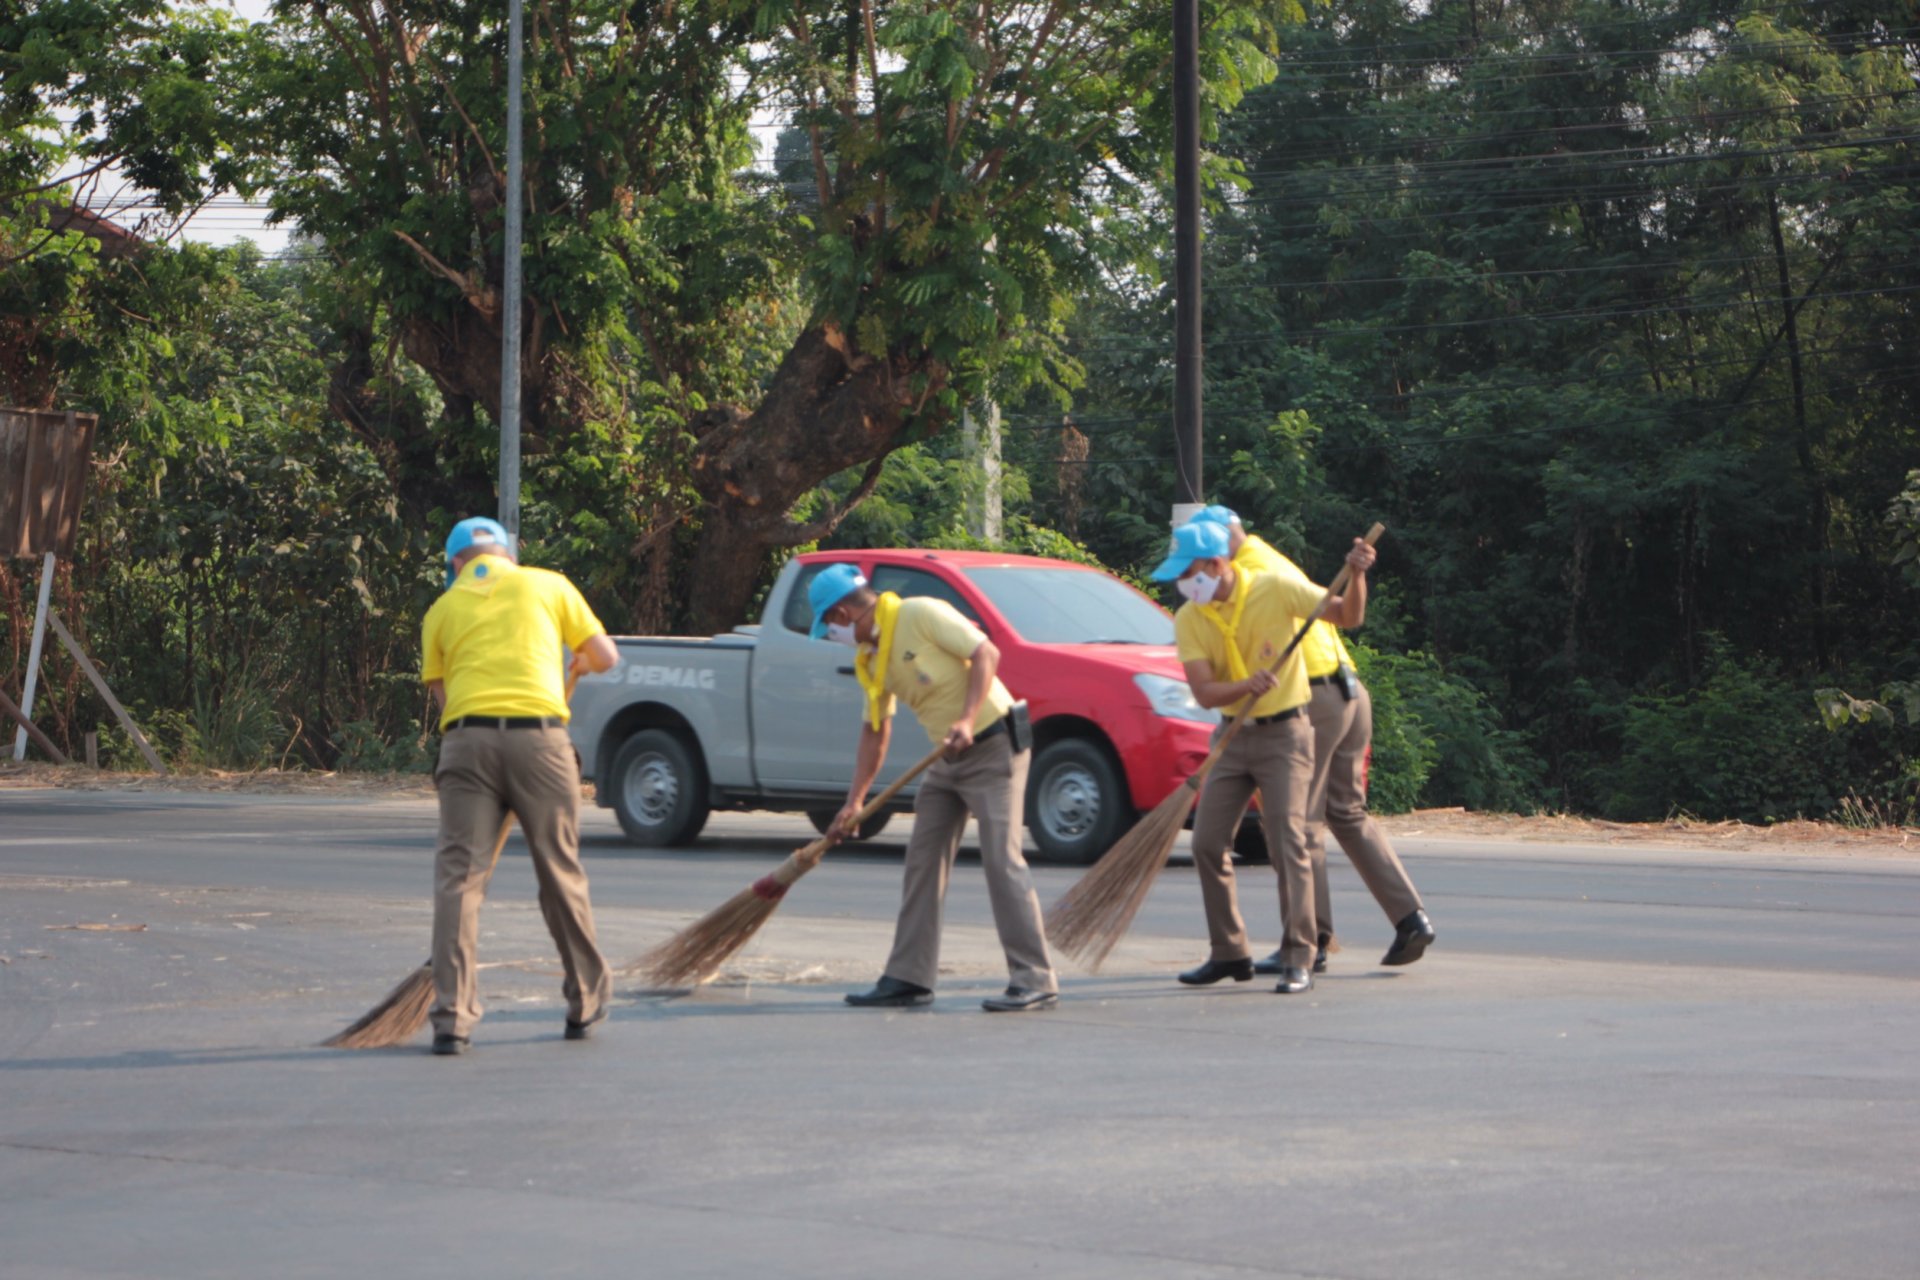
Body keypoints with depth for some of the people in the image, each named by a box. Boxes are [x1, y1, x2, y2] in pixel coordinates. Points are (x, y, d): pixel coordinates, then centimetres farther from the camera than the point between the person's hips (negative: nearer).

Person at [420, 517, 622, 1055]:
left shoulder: (442, 610, 17)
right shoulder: (548, 585, 15)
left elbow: (442, 691, 15)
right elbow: (605, 655, 20)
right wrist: (582, 662, 42)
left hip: (467, 738, 0)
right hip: (539, 737, 0)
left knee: (458, 876, 0)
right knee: (561, 873, 11)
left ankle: (451, 1019, -9)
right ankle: (587, 1004, 23)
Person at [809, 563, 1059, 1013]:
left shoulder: (920, 615, -14)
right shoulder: (871, 658, 10)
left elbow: (986, 653, -19)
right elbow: (875, 732, 15)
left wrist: (968, 719, -28)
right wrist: (854, 801, 10)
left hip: (992, 746, -9)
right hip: (948, 758, 9)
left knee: (1002, 860, -13)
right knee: (923, 861, 8)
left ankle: (1035, 981, -11)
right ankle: (909, 978, 14)